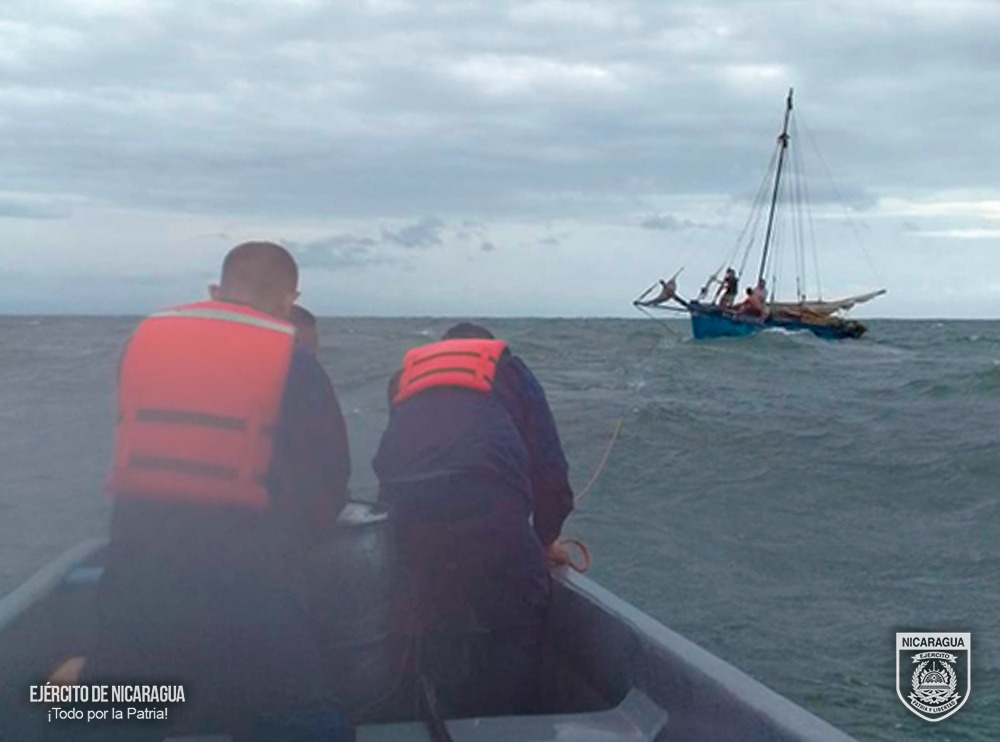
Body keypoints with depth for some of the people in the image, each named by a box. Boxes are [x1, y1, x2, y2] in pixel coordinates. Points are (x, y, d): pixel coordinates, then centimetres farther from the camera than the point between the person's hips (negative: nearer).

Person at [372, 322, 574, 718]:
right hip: (490, 511, -3)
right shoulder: (506, 367, 25)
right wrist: (547, 538, 29)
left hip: (408, 517, 4)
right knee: (516, 630, 12)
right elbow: (548, 464, 17)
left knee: (440, 638, 19)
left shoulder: (407, 378, 35)